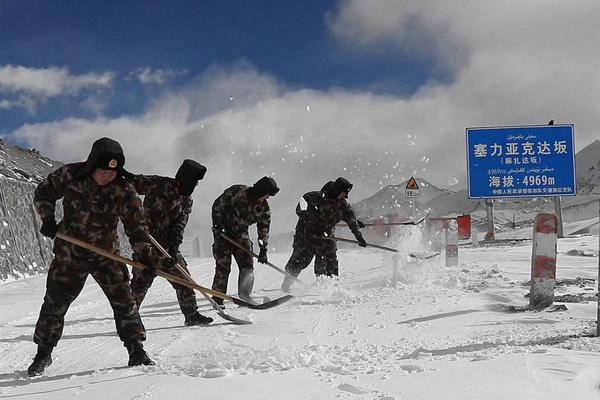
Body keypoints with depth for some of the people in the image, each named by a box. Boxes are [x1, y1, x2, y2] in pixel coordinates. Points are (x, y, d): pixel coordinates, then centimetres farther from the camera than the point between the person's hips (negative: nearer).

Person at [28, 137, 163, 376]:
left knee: (123, 300, -8)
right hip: (69, 253, 1)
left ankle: (136, 352, 4)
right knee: (54, 303, 7)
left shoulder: (123, 191, -14)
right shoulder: (69, 175, -13)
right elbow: (43, 194, 4)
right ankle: (43, 353, 26)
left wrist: (143, 251, -20)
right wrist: (47, 218, -10)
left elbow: (135, 225, -7)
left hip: (106, 254, 0)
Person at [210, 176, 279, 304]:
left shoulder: (263, 208, -6)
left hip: (241, 234, 4)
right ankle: (217, 298, -1)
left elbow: (264, 228, 0)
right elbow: (217, 205, -10)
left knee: (247, 266, -3)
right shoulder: (236, 191, -18)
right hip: (223, 232, -4)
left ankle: (245, 296, 8)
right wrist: (217, 224, -15)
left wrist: (263, 249, -6)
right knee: (223, 265, -9)